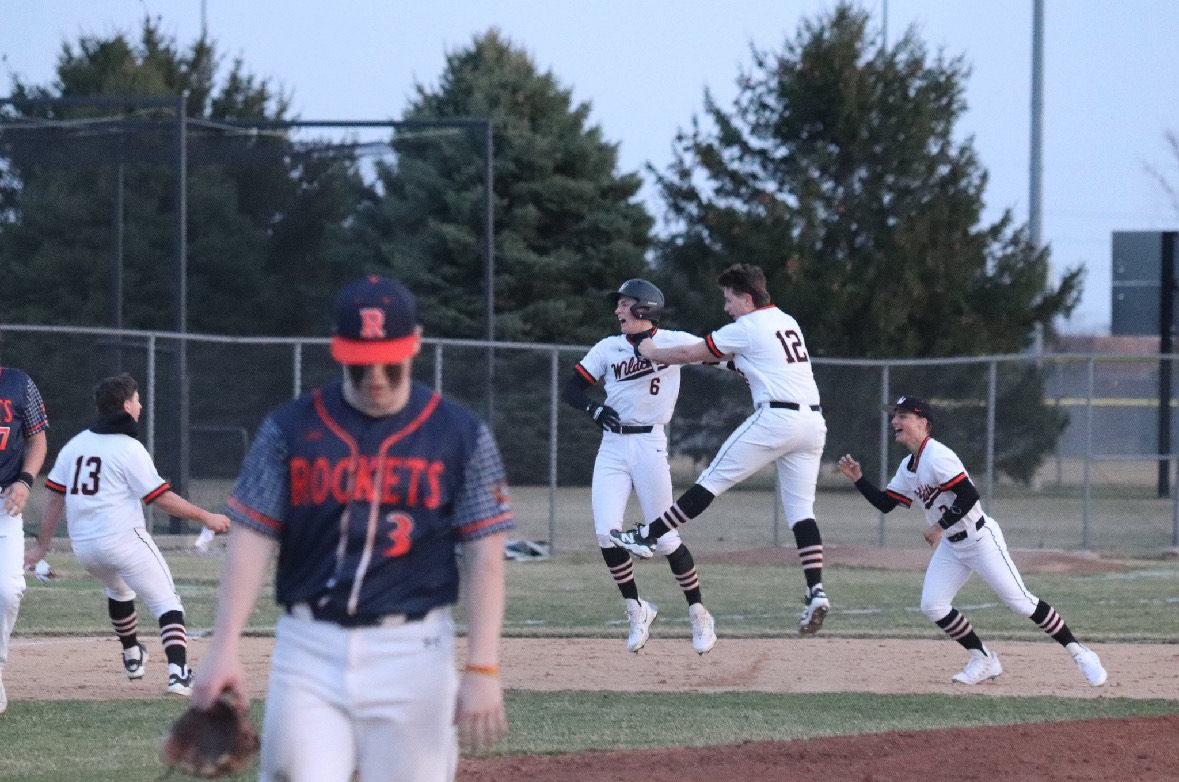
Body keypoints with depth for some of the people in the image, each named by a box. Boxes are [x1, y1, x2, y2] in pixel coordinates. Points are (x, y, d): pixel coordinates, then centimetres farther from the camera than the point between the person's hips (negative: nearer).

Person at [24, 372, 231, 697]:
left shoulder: (75, 445, 9)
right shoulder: (129, 449, -10)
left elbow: (55, 496, 11)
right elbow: (161, 498, -12)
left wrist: (42, 545, 17)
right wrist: (206, 517, -5)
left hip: (83, 548, 7)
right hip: (123, 540, -7)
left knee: (118, 589, 34)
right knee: (166, 601, -4)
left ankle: (132, 656, 47)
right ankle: (178, 672, -21)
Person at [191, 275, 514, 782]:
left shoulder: (462, 436, 2)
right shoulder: (289, 430, 4)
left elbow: (484, 558, 0)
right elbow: (251, 540, 1)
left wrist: (482, 669, -9)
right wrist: (224, 648, -11)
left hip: (411, 653, -1)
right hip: (308, 649, 1)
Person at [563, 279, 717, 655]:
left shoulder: (672, 342, -1)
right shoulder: (608, 348, 9)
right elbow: (571, 389, 9)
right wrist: (594, 409, -10)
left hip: (650, 446, -3)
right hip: (612, 447, 3)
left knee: (665, 539, -3)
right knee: (607, 533, -10)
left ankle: (699, 613, 14)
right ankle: (637, 610, 7)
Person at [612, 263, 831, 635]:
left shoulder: (747, 328, -3)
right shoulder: (787, 322, 21)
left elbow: (689, 354, 3)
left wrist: (650, 353, 18)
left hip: (775, 417, -7)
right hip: (813, 422, 7)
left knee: (714, 480, -2)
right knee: (801, 509, 4)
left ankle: (649, 535, 1)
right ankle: (815, 590, -9)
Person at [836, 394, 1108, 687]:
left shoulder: (936, 457, -19)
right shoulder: (908, 468, 9)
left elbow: (969, 496, -25)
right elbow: (884, 504, 14)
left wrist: (940, 526, -22)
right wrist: (858, 479, 2)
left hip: (980, 539, -9)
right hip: (951, 546, 9)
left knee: (1021, 602, -10)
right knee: (932, 606, -3)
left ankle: (1078, 653, -1)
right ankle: (984, 661, 11)